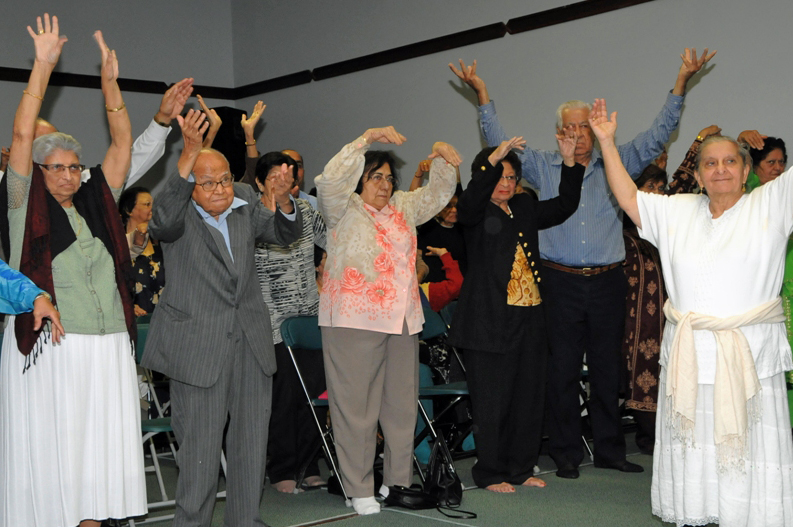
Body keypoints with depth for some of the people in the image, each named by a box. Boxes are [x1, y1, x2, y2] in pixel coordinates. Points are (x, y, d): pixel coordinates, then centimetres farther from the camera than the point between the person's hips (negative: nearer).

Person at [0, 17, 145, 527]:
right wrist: (43, 68, -9)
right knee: (47, 445, 1)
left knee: (99, 446, 8)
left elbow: (123, 142, 11)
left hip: (108, 347, 4)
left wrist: (110, 83, 4)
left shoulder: (97, 202, 12)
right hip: (46, 348, -4)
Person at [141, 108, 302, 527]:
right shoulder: (179, 213, -8)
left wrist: (283, 204, -14)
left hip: (250, 340, 5)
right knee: (200, 445, -1)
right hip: (198, 343, -5)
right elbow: (163, 220, -30)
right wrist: (189, 152, -40)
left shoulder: (245, 203, 8)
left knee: (252, 440, 12)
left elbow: (286, 233, 10)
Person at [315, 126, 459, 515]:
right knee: (356, 406, -3)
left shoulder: (402, 207, 18)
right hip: (354, 321, -6)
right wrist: (368, 138, -22)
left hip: (402, 320, 6)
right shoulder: (344, 209, 0)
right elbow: (330, 180, -17)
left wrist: (443, 159, 6)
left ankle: (398, 481, 22)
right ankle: (360, 490, 5)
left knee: (402, 404, 10)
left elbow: (436, 194, 24)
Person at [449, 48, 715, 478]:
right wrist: (481, 93, -1)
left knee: (607, 369, 9)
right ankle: (566, 453, 13)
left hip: (607, 281, 1)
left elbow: (656, 137, 7)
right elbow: (500, 144, 5)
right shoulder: (543, 166, 8)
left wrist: (681, 83, 0)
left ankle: (610, 449, 20)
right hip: (562, 282, -1)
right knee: (563, 370, 3)